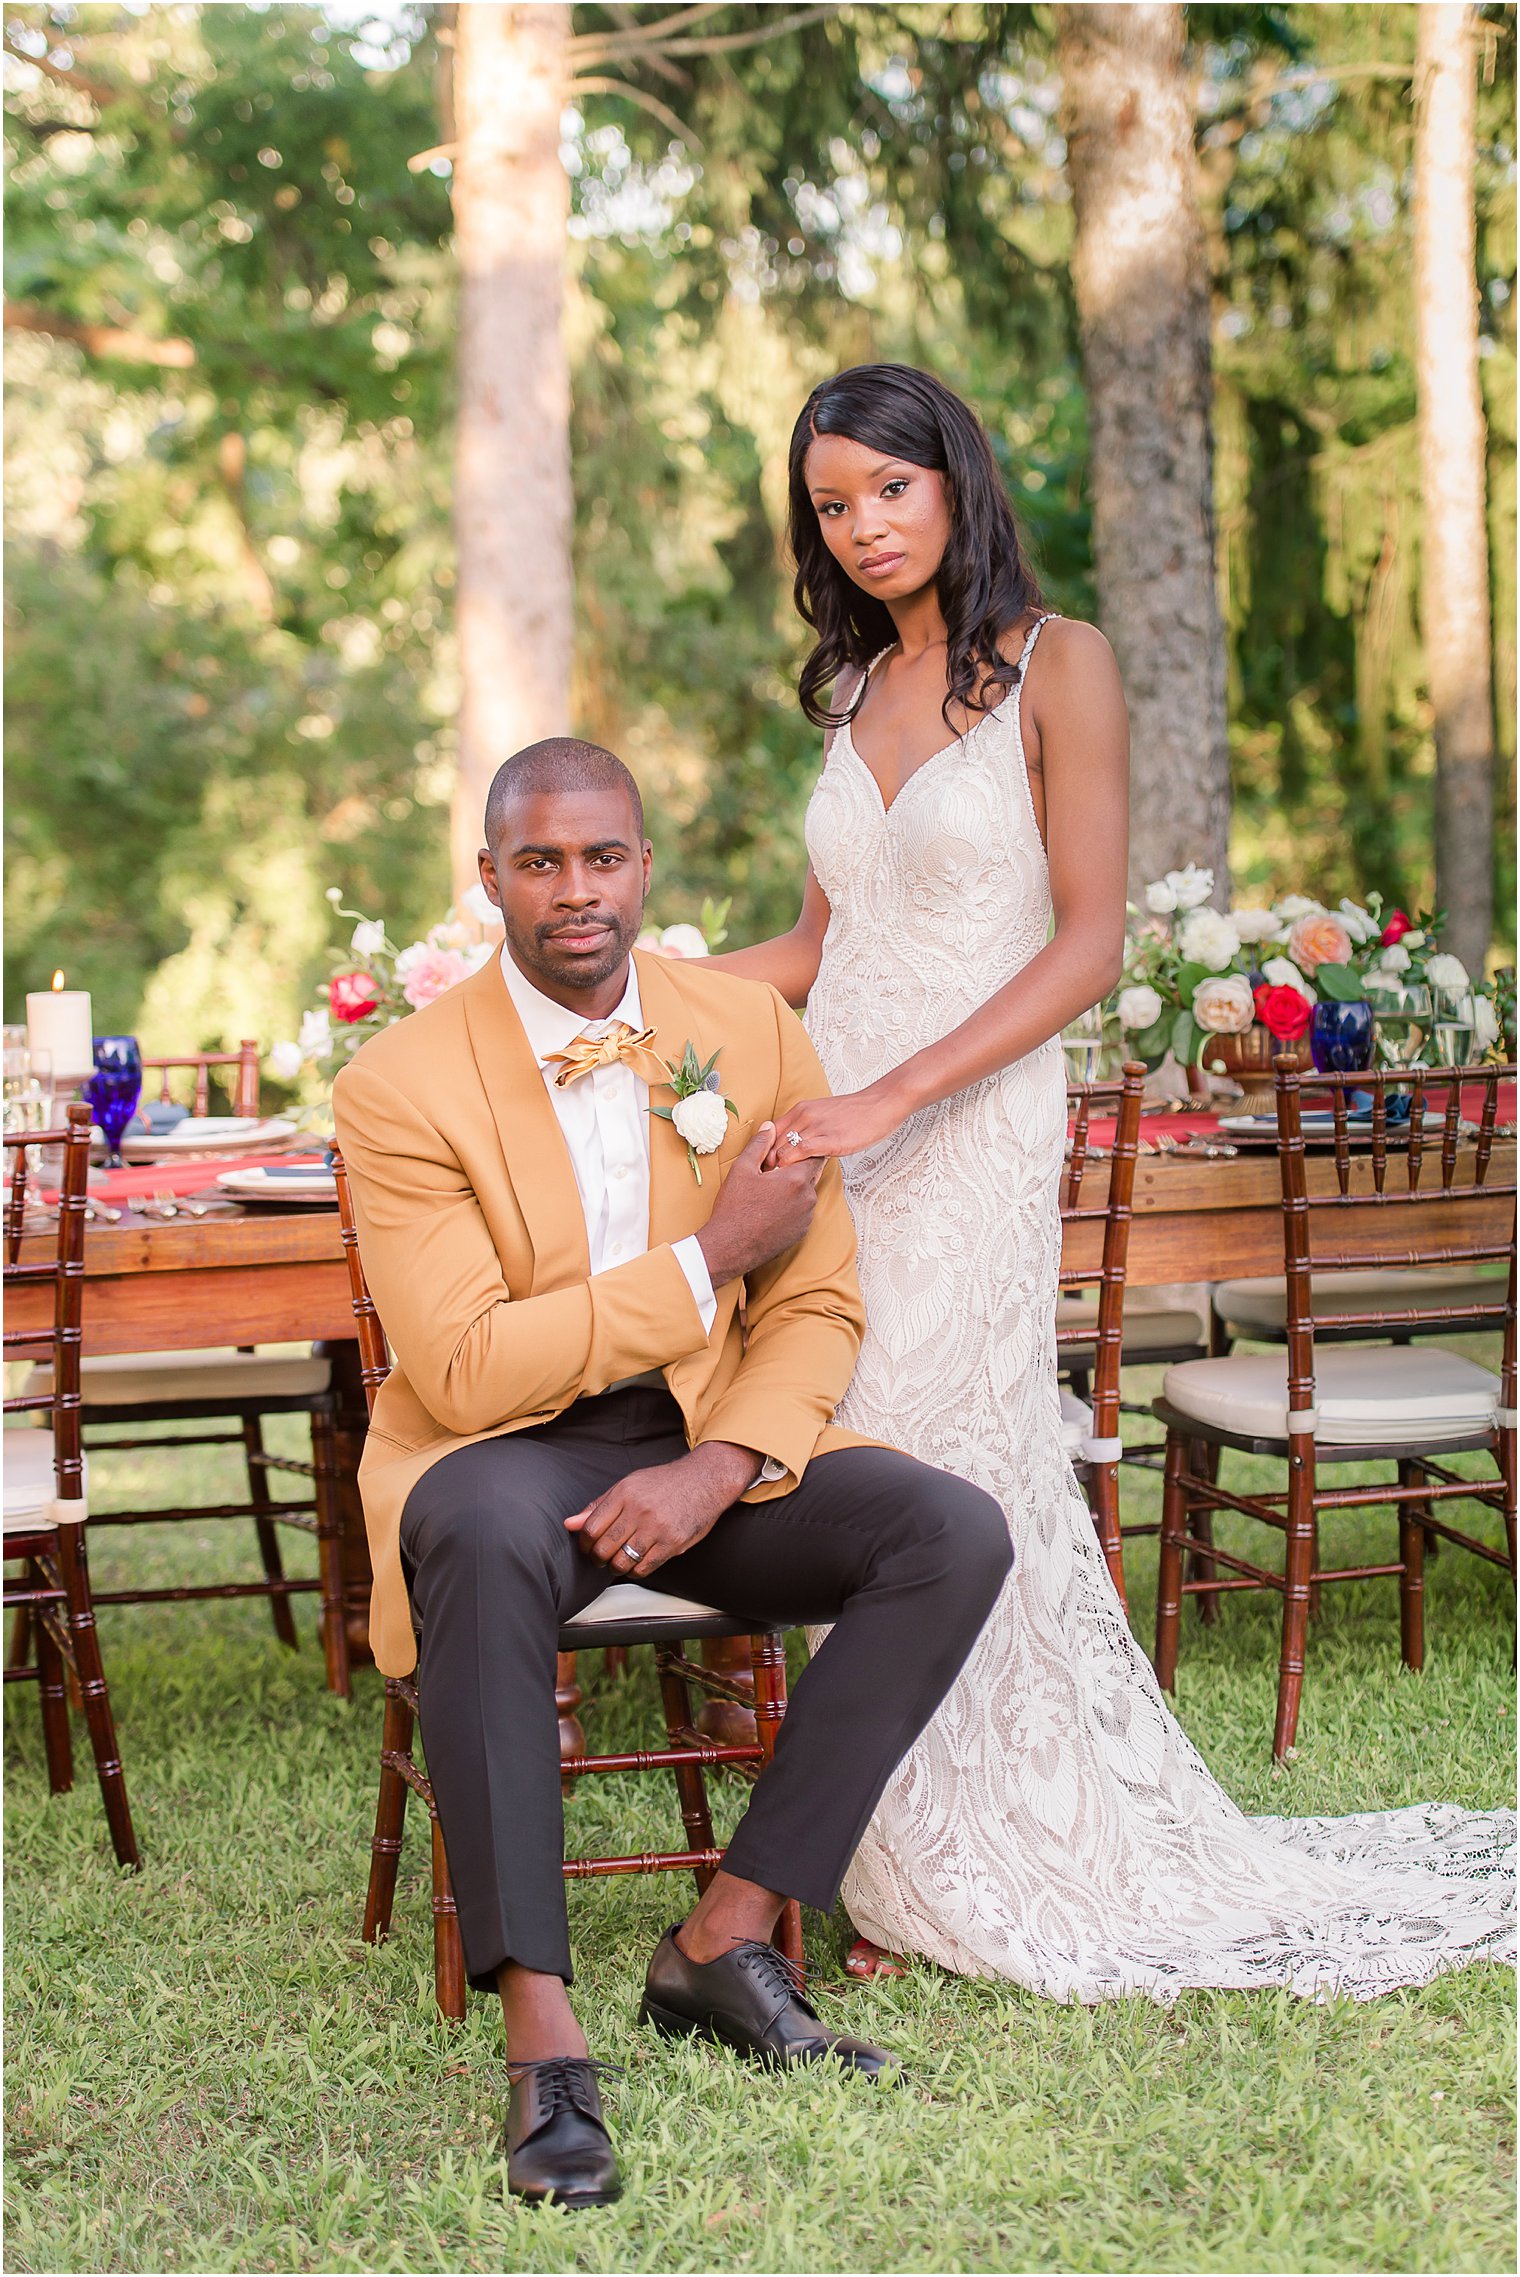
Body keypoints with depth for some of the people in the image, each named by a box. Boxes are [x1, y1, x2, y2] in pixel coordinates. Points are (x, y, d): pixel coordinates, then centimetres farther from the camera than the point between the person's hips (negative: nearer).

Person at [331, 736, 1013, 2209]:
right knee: (486, 1536, -39)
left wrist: (716, 1472, -17)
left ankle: (725, 1938, -13)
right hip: (503, 1451, -4)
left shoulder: (757, 1036, 0)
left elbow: (818, 1310, 2)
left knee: (960, 1532, -20)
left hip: (715, 1441, 4)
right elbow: (466, 1371, -18)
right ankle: (540, 2032, -33)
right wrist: (711, 1256, -19)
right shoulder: (402, 1083, -11)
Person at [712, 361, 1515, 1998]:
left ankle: (962, 1886, 11)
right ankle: (915, 1873, 15)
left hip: (969, 1131, -5)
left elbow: (1089, 945, -11)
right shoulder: (855, 689, 15)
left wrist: (892, 1098, -18)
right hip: (823, 1122, 5)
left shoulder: (1056, 668, -4)